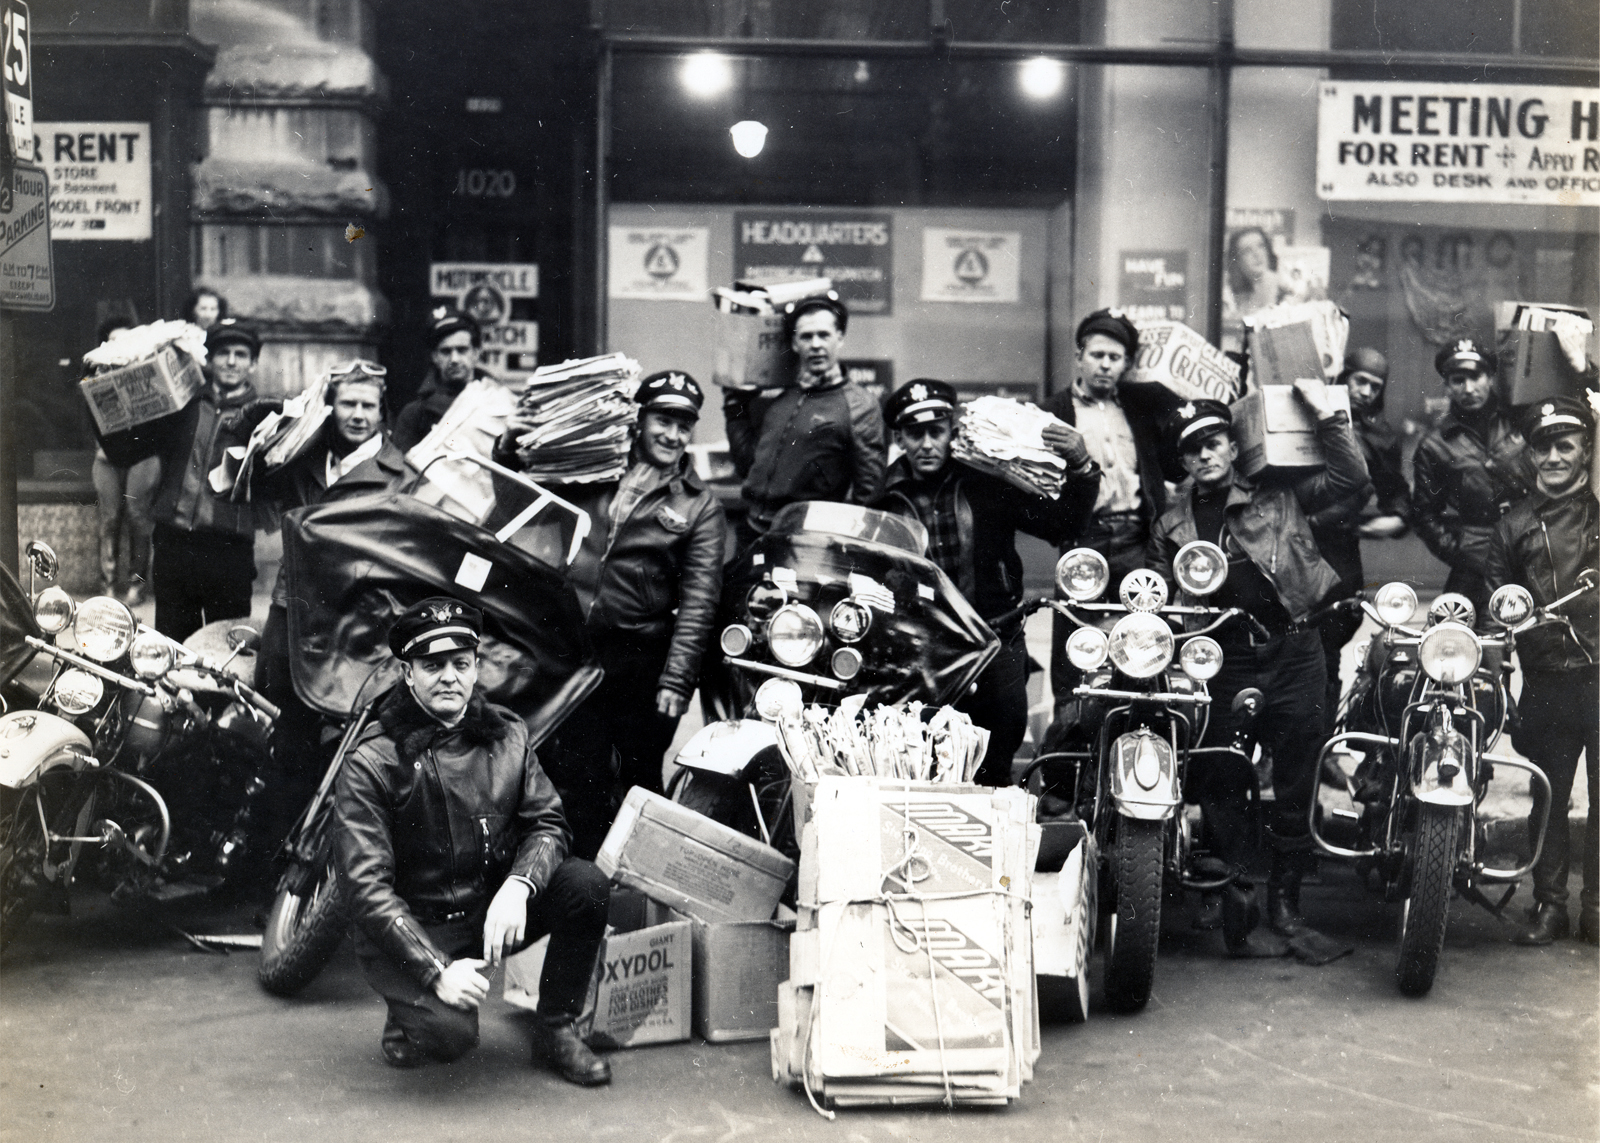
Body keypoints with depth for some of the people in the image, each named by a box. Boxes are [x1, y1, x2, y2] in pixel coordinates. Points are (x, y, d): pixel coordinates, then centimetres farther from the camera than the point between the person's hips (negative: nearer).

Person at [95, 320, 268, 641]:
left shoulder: (260, 416, 7)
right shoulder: (182, 406, 14)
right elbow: (121, 451, 14)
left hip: (228, 550, -3)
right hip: (172, 545, 3)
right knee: (170, 645, 8)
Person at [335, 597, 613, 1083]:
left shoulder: (507, 734, 2)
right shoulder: (371, 761, -13)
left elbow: (547, 822, 1)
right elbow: (365, 887, -17)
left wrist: (518, 885, -23)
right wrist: (437, 971, -27)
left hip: (493, 910, 5)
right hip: (414, 928, -5)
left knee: (588, 885, -20)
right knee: (453, 1033, -30)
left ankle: (555, 1032, -1)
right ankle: (411, 1014, 9)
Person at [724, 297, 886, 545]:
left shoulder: (860, 405, -2)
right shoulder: (778, 399, 16)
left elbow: (868, 491, -5)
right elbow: (747, 466, 21)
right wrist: (735, 407, 21)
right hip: (753, 534, 5)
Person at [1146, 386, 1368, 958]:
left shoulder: (1279, 495, 9)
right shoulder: (1172, 526, 14)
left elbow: (1351, 478, 3)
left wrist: (1328, 415, -4)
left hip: (1293, 654, 0)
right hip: (1222, 664, 1)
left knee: (1296, 789, 6)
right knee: (1224, 794, 0)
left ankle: (1286, 905, 18)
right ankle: (1238, 916, 8)